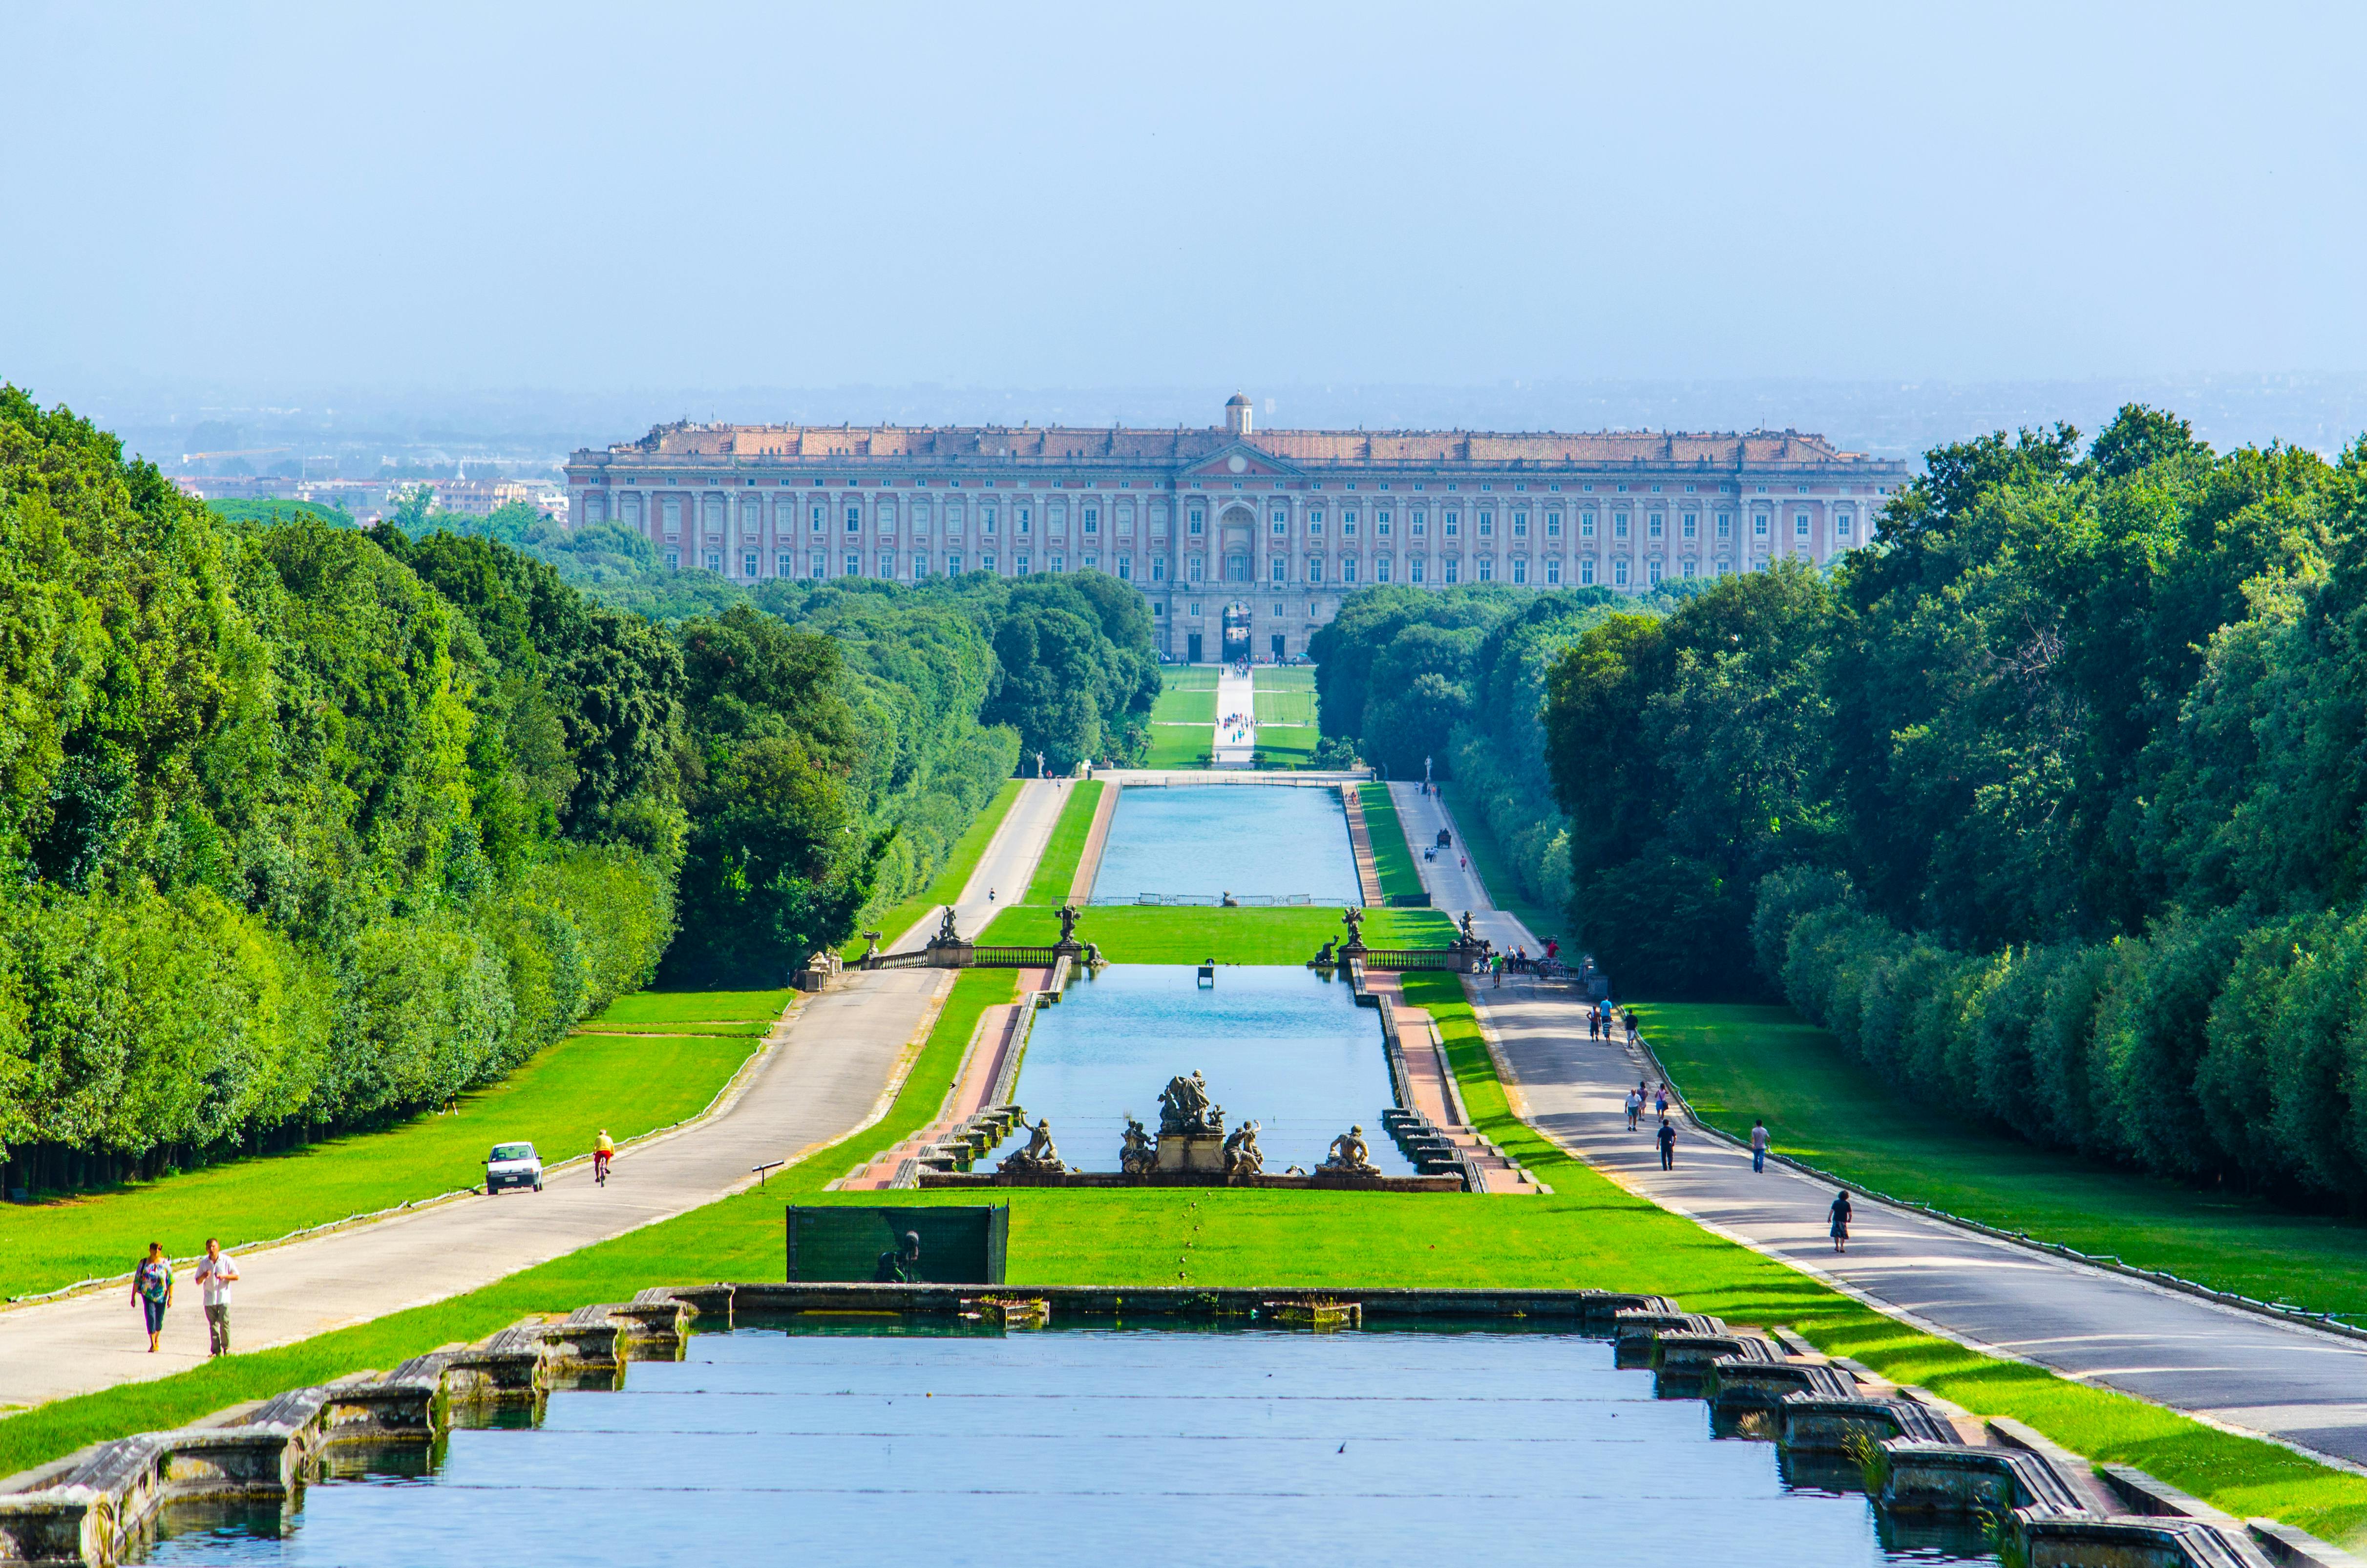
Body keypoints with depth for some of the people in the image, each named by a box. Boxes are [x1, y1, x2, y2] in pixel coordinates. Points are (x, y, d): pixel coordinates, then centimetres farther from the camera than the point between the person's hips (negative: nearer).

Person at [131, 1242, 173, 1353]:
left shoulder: (165, 1264, -2)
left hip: (161, 1297, 1)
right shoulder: (144, 1263, -2)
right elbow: (137, 1280, 3)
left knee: (159, 1320, 8)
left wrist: (171, 1297, -5)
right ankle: (152, 1344, -12)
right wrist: (133, 1296, 2)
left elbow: (171, 1282, 0)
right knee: (150, 1317, -14)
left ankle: (156, 1340, 33)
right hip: (147, 1296, -1)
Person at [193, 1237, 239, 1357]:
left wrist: (224, 1276, -16)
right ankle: (215, 1350, 6)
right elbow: (198, 1281, 7)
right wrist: (204, 1276, -16)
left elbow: (236, 1276, 1)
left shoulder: (226, 1260, -1)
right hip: (210, 1298, 2)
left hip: (223, 1297, -2)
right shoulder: (203, 1262, 5)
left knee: (224, 1323, -11)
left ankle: (226, 1348, 1)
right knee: (213, 1325, 2)